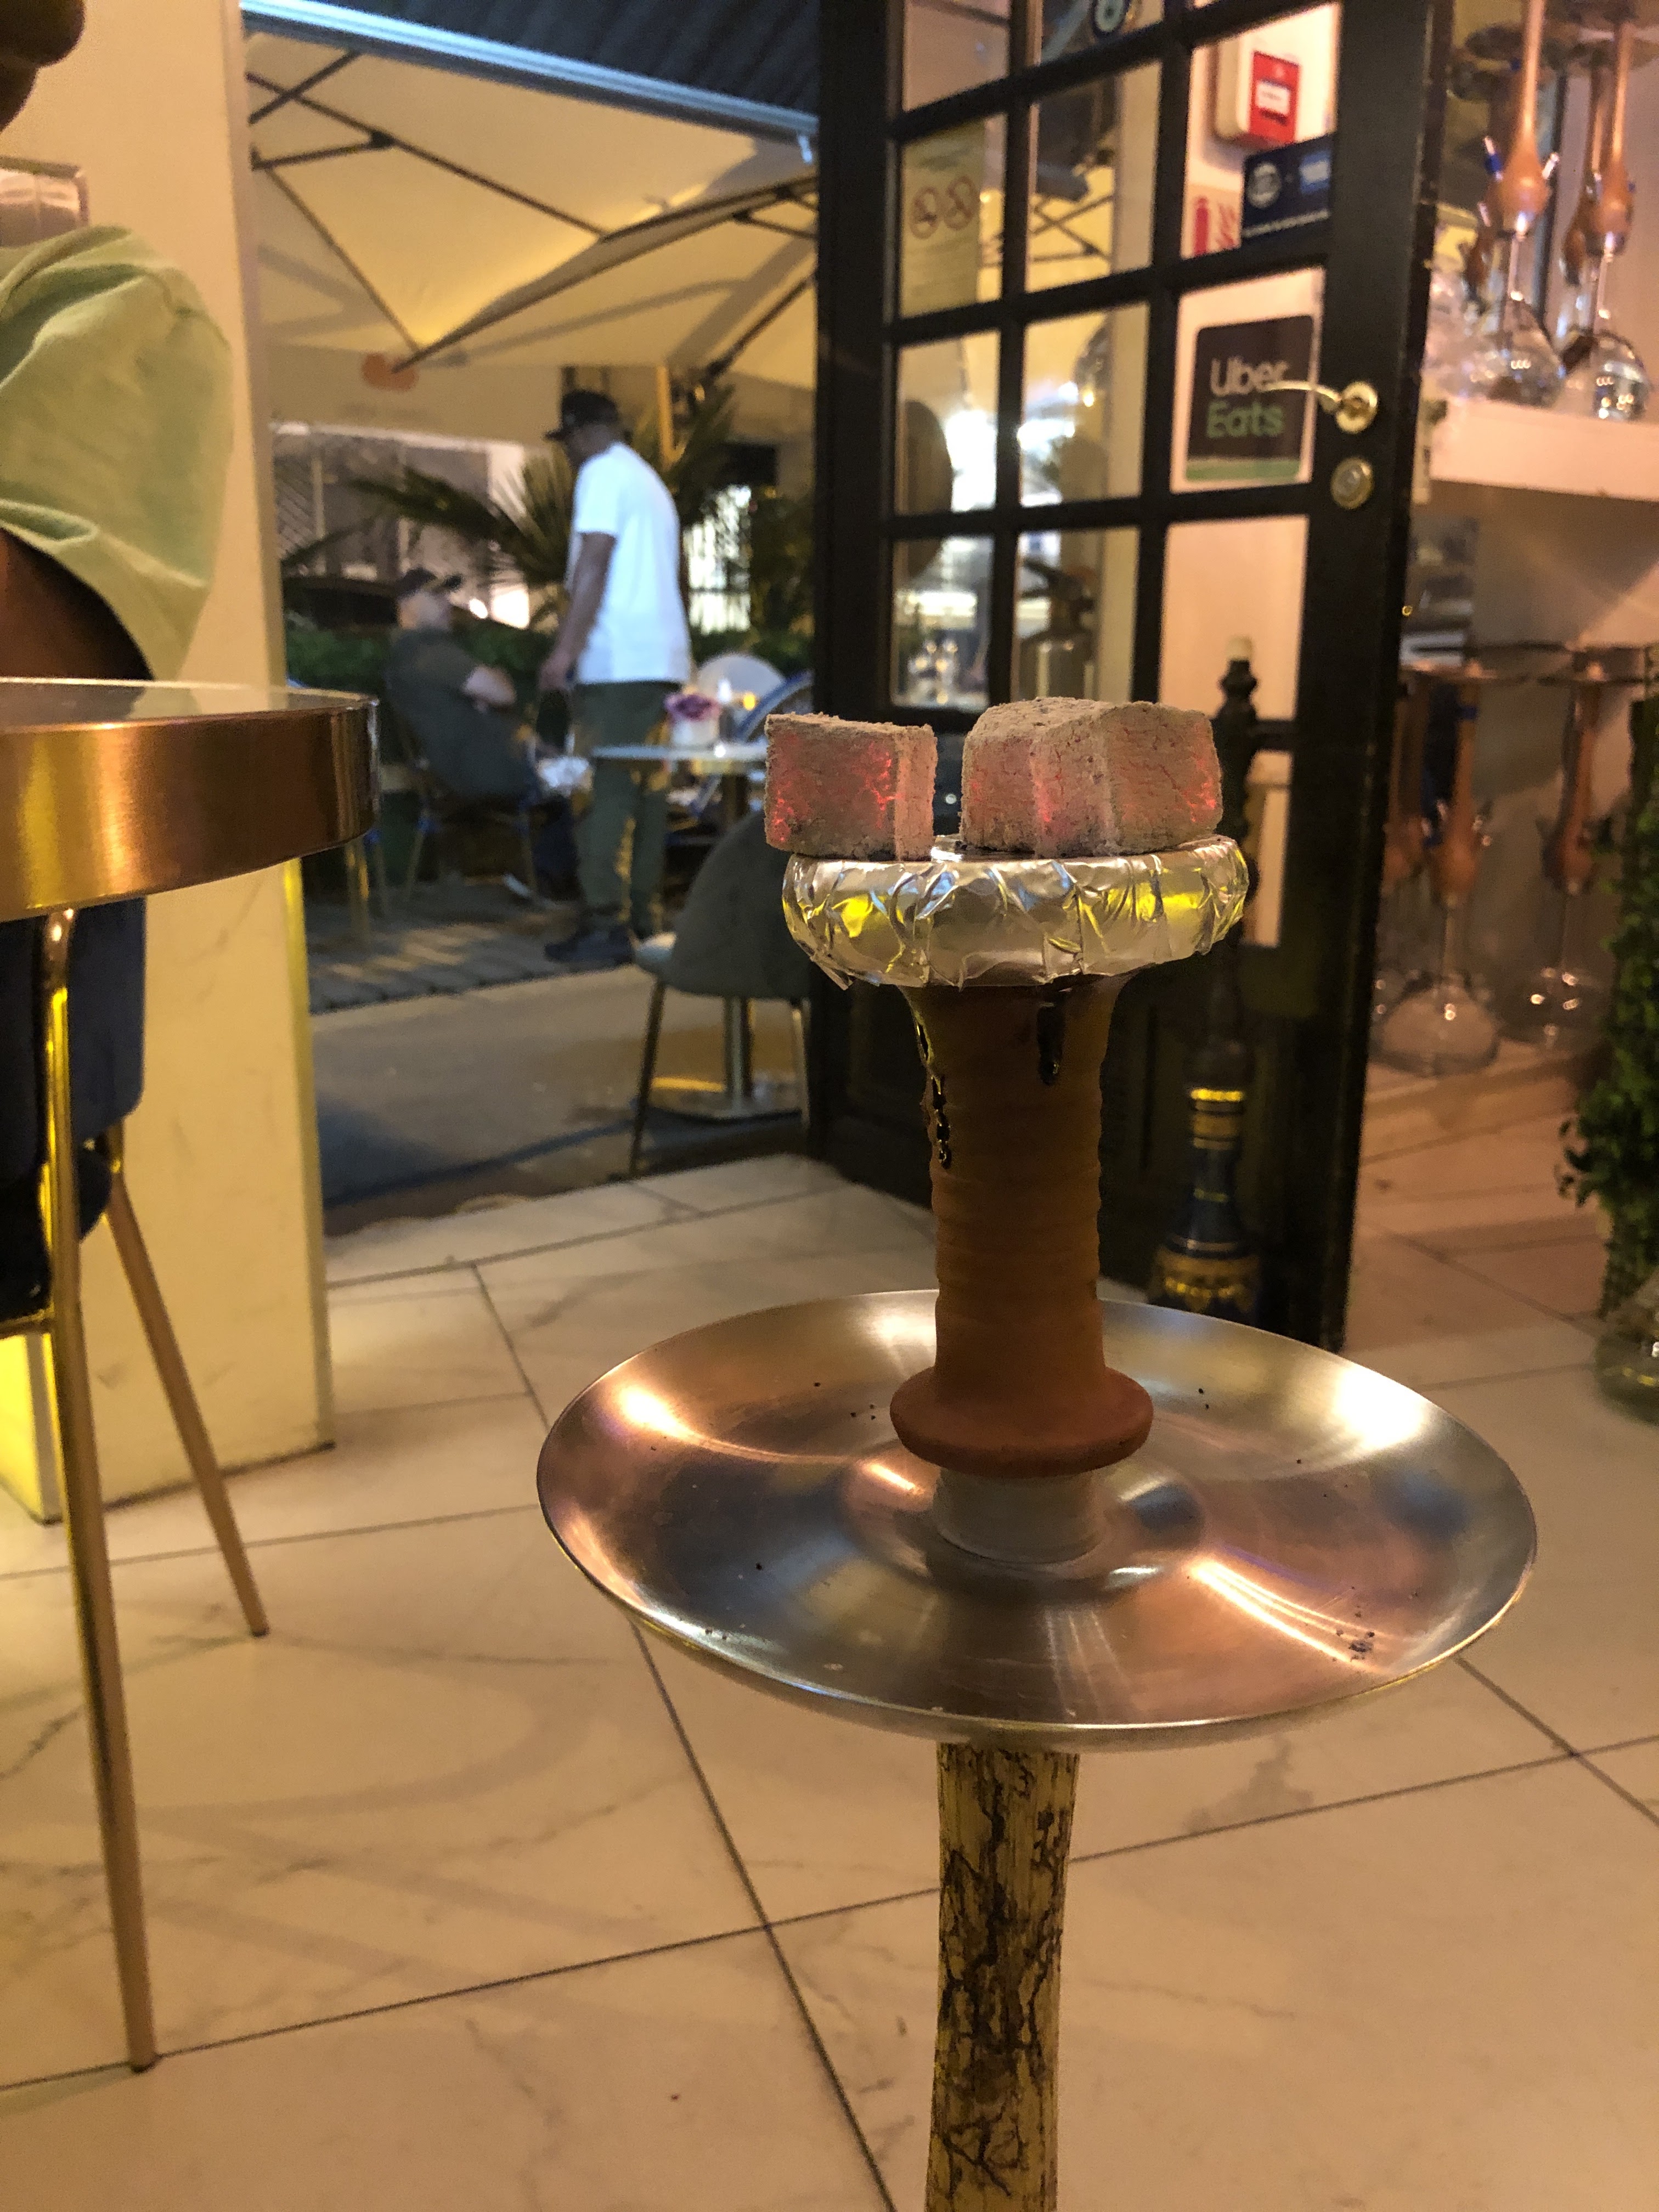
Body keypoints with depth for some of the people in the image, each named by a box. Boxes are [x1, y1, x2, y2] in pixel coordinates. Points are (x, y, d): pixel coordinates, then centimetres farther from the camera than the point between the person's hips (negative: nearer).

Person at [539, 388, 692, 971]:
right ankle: (646, 917, 12)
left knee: (606, 792, -11)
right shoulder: (651, 482, 25)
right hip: (663, 655, 9)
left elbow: (594, 561, -15)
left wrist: (566, 646, -19)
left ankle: (605, 927, -14)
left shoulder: (603, 473, -3)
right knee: (648, 788, 9)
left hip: (618, 659, -9)